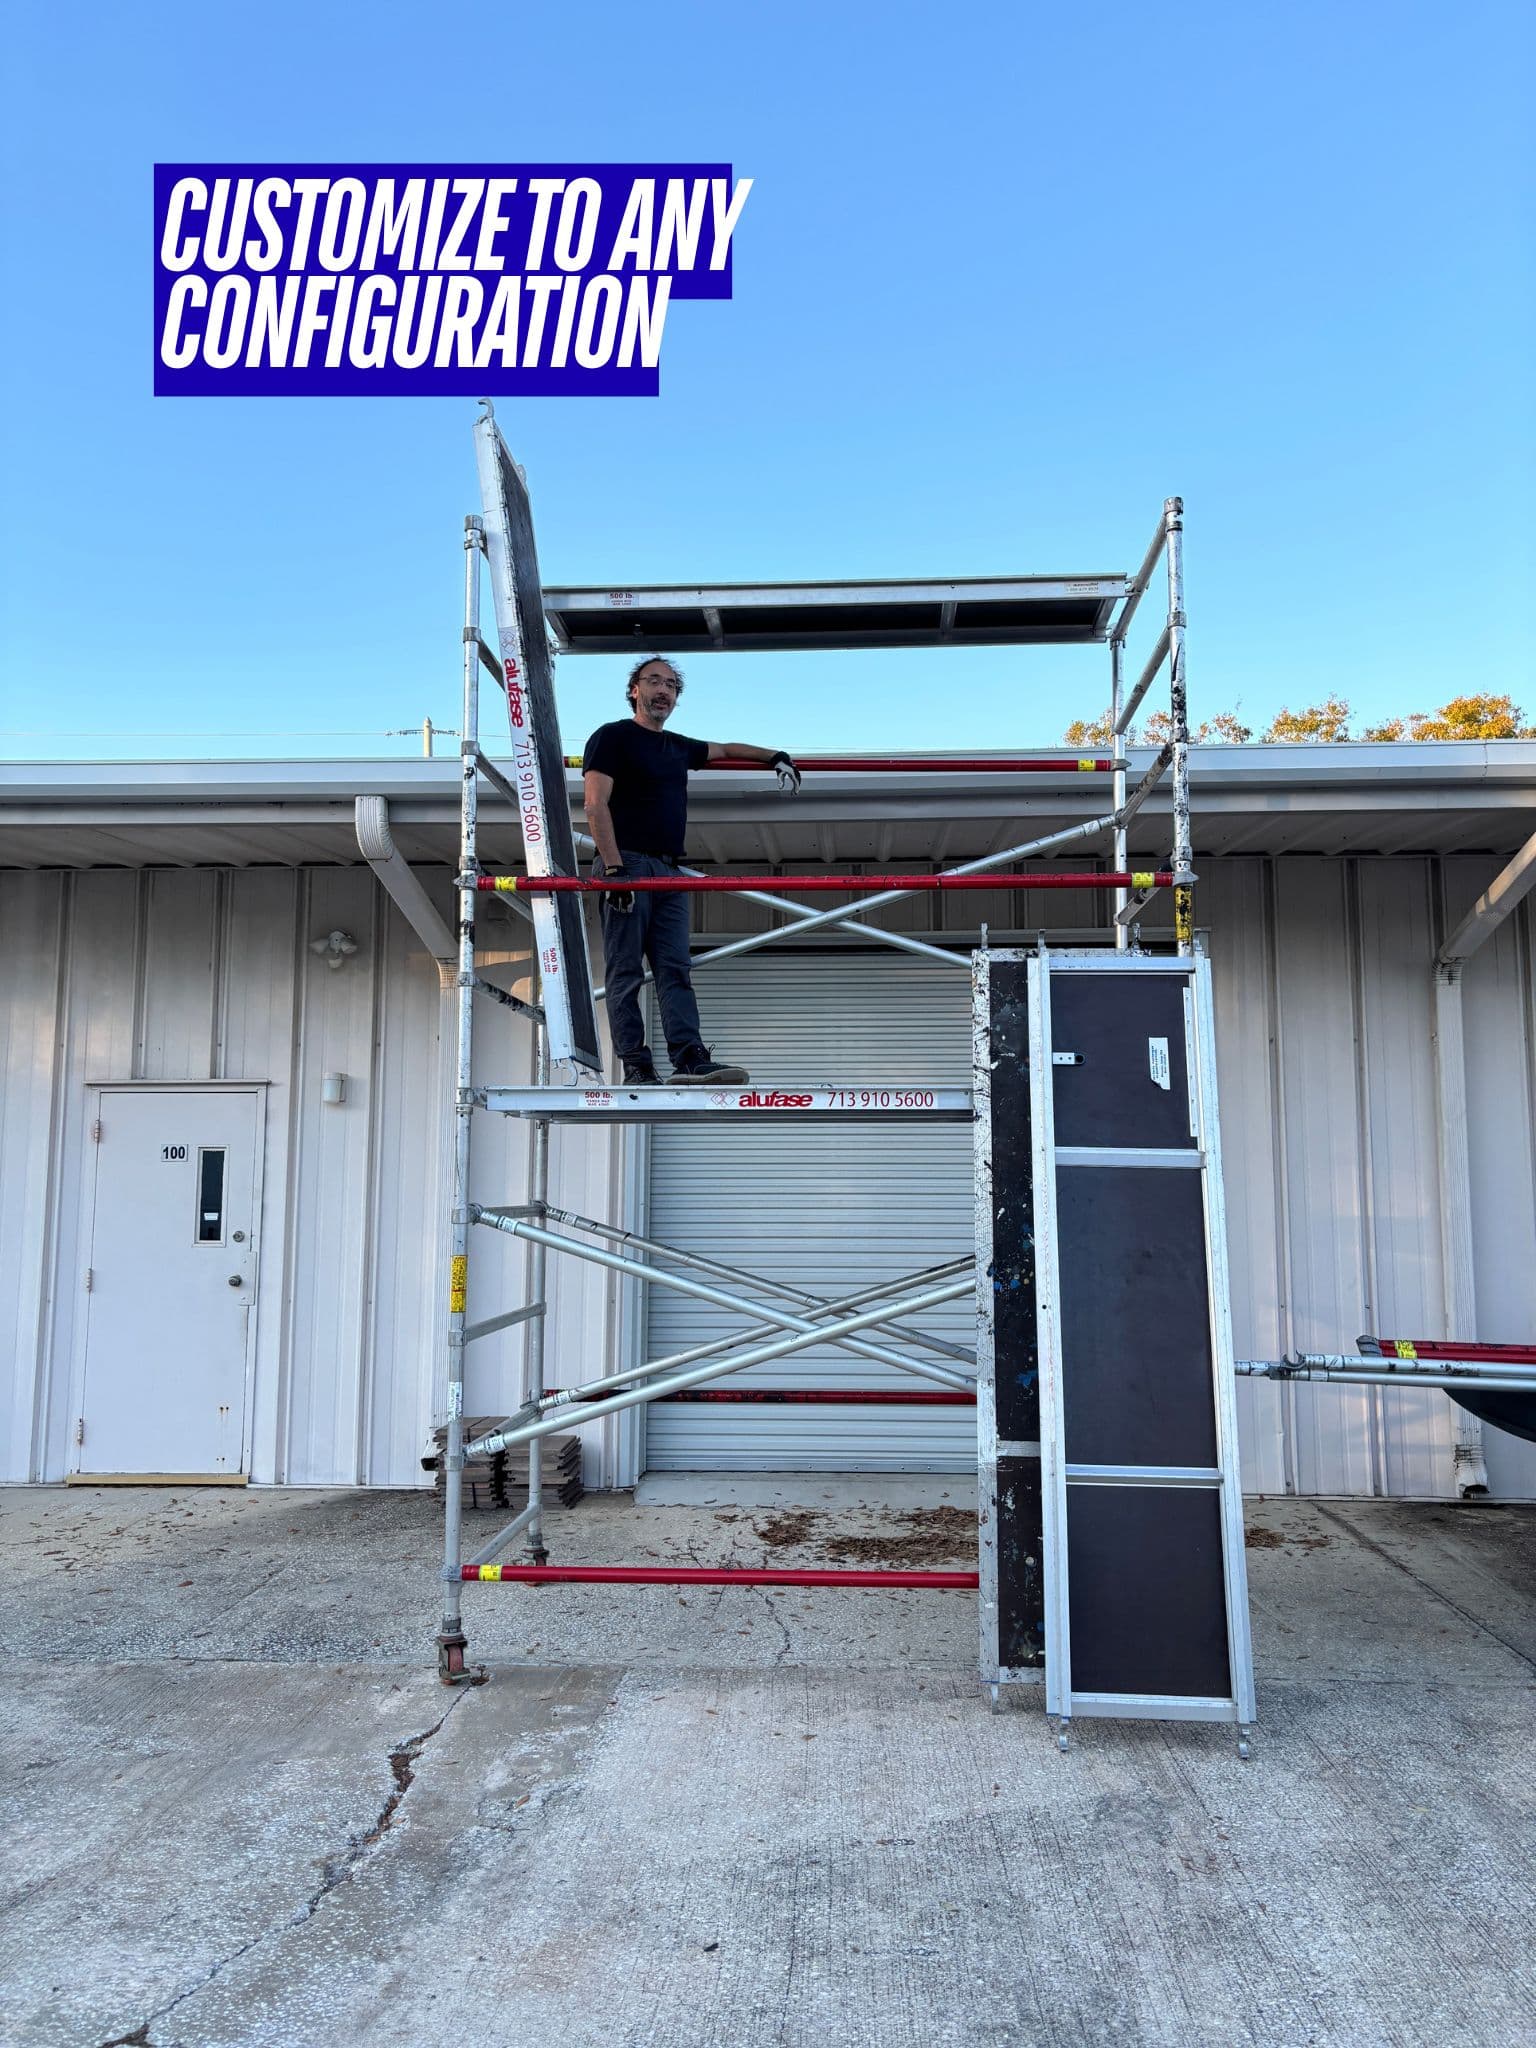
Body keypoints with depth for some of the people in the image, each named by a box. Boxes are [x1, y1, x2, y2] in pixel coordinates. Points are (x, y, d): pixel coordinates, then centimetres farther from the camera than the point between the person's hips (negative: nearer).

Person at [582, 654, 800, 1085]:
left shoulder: (678, 747, 23)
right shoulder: (613, 736, 2)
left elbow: (725, 749, 42)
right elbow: (595, 805, -9)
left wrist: (774, 756, 31)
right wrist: (613, 867, -19)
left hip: (668, 872, 7)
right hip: (627, 865, -7)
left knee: (676, 970, -2)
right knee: (626, 973, -6)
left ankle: (690, 1058, -8)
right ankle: (635, 1065, -6)